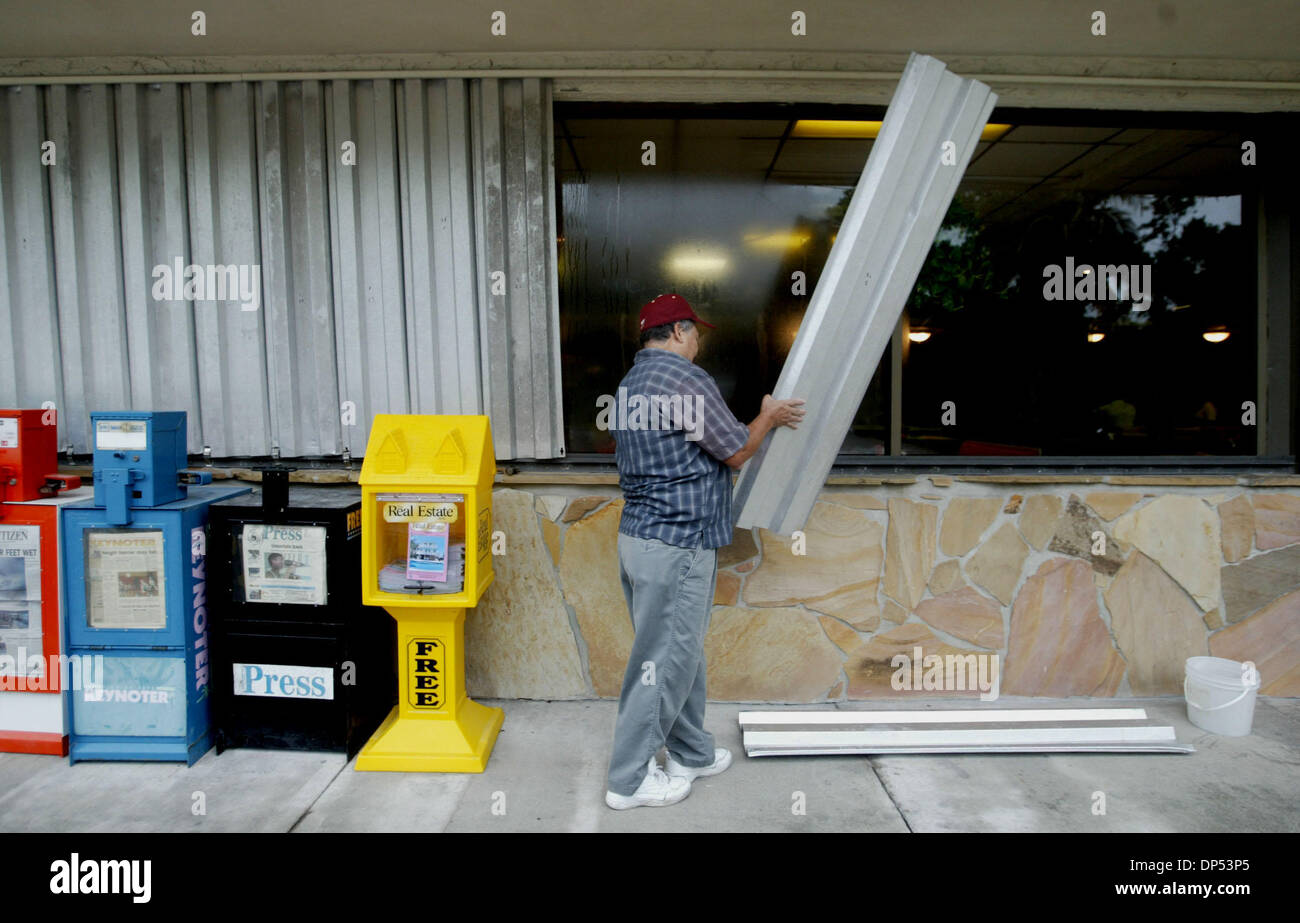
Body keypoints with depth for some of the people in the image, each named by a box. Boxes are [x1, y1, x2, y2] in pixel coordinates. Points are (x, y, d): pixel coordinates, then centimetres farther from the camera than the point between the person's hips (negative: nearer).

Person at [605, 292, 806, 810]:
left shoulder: (630, 384, 15)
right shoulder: (685, 378, -16)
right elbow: (736, 453, -9)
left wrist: (763, 421, 26)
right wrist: (768, 418, 10)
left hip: (638, 535, 10)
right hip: (677, 544, -10)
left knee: (682, 653, 20)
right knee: (664, 662, 1)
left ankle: (693, 753, 34)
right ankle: (629, 779, 13)